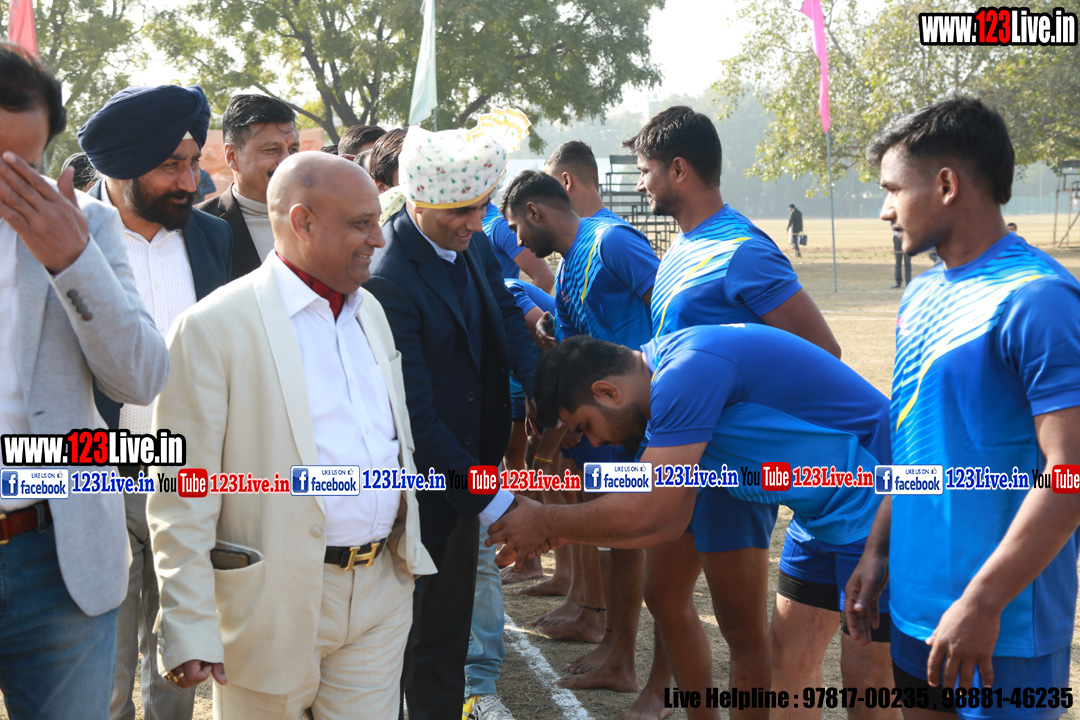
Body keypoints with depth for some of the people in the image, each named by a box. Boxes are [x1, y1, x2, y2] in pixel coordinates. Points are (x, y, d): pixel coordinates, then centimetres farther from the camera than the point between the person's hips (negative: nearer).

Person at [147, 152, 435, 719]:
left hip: (382, 592, 6)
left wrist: (408, 549, 19)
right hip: (275, 603, -5)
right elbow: (182, 499, -13)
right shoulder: (214, 327, -11)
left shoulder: (371, 313, 12)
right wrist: (188, 631, -16)